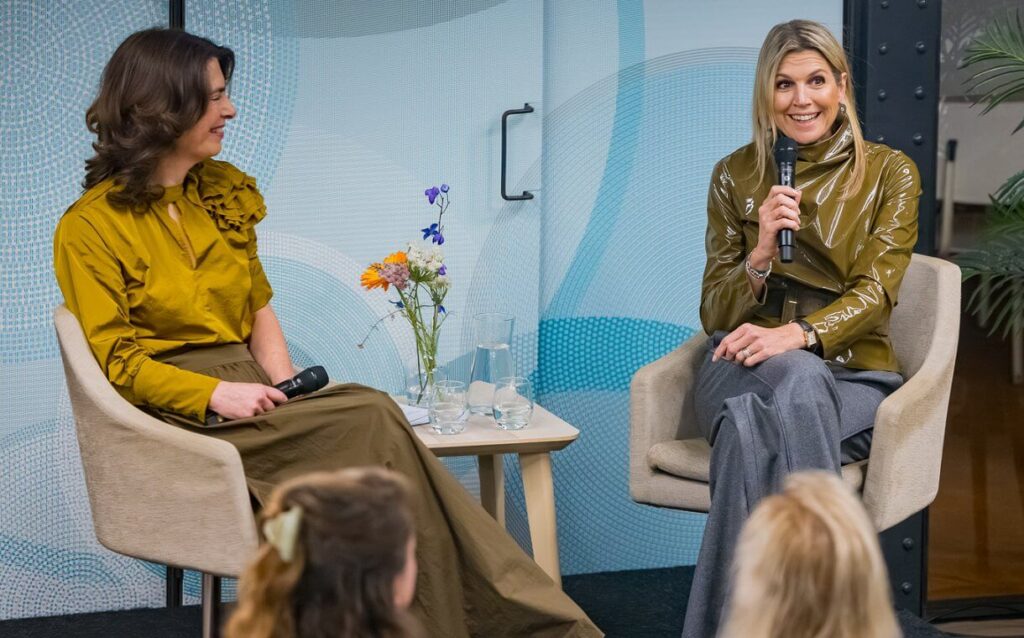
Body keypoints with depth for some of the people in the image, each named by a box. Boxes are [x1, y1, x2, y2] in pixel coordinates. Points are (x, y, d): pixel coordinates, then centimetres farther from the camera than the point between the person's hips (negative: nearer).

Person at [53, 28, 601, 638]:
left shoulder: (223, 191, 13)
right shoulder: (90, 227, -6)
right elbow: (116, 358, -9)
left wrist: (284, 388, -3)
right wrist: (215, 394, -23)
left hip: (245, 389, 6)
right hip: (174, 414, -6)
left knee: (374, 418, -27)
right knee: (372, 423, -27)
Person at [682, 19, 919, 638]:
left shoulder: (890, 172, 5)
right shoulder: (735, 175, 10)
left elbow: (877, 291, -8)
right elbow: (715, 316, 8)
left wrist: (799, 334, -28)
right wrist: (761, 255, -13)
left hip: (853, 373, -1)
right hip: (744, 370, 1)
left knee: (754, 428, -37)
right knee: (797, 380, -38)